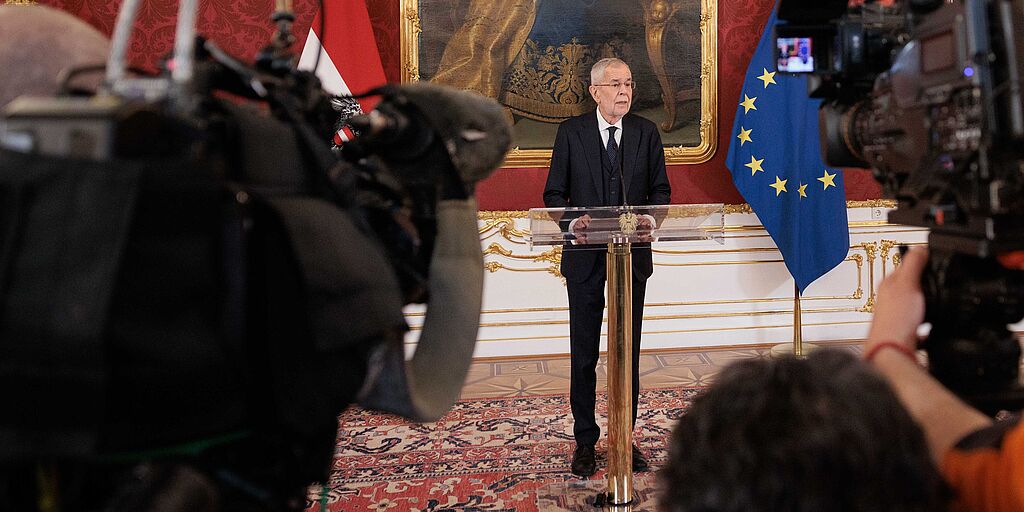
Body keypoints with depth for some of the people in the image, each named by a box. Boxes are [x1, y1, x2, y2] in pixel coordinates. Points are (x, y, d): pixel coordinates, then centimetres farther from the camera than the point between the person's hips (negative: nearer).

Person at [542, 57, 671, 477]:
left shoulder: (646, 132, 5)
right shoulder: (571, 131, 0)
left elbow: (661, 189, 8)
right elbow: (554, 193, 0)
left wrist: (650, 217, -13)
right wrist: (570, 223, -19)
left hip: (632, 254, 2)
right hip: (585, 257, -2)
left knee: (628, 352, 9)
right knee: (584, 355, 5)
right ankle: (585, 441, 17)